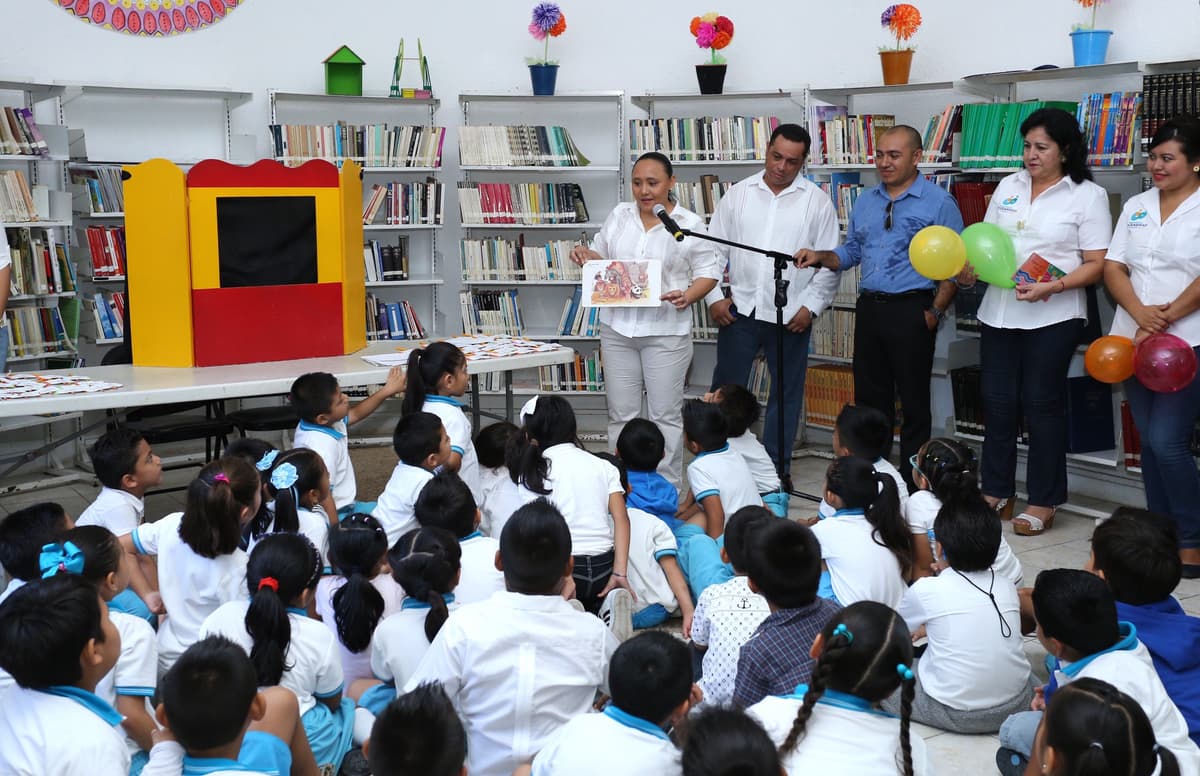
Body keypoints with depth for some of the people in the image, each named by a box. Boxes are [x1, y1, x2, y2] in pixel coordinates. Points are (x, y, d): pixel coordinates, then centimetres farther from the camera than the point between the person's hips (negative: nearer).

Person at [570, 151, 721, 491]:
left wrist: (688, 296, -18)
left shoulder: (689, 224, -2)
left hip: (666, 331, -4)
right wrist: (584, 255, -4)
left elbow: (708, 272, 0)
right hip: (618, 328, 4)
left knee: (666, 415, 3)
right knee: (621, 414, 10)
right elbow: (600, 258, 18)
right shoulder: (619, 216, 8)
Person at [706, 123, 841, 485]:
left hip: (791, 315, -1)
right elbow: (714, 249, 8)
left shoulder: (817, 201, 1)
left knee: (786, 393, 9)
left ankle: (776, 469, 21)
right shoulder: (738, 194, 5)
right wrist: (714, 297, 0)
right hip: (740, 309, 1)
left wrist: (811, 306, -6)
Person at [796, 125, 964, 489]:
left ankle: (911, 483, 11)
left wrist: (936, 312, -13)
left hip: (912, 311, -6)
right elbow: (851, 252, 19)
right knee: (869, 398, 11)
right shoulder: (865, 201, 13)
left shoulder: (938, 203, -5)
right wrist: (820, 257, -1)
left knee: (913, 401, 2)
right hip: (869, 307, 6)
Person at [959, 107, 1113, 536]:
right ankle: (996, 492, 22)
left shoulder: (1088, 195, -3)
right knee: (997, 402, 9)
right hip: (999, 311, 5)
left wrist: (1051, 287, -21)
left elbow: (1096, 265, -7)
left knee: (1041, 403, 2)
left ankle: (1043, 501, 14)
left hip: (1053, 316, -5)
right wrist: (969, 267, -6)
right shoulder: (1008, 186, 10)